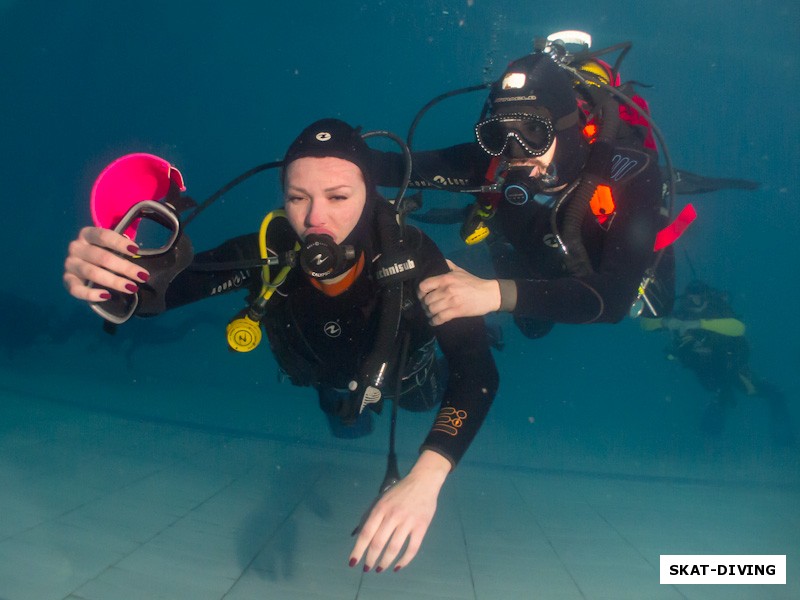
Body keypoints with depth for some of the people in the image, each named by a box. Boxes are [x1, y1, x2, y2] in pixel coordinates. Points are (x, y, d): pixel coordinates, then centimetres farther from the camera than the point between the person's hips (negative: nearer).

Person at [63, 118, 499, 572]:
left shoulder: (408, 254, -46)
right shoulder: (268, 253, -41)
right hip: (333, 377, 1)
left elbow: (477, 368, -52)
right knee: (349, 430, 34)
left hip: (404, 368, -1)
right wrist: (104, 277, -69)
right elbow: (161, 288, -43)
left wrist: (426, 477, -68)